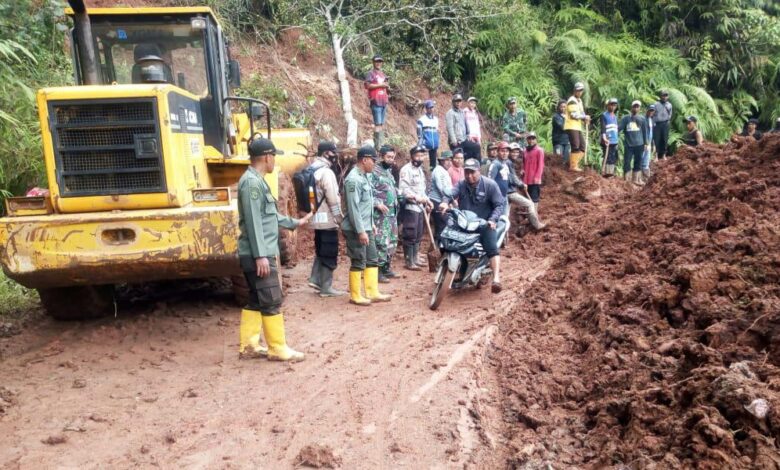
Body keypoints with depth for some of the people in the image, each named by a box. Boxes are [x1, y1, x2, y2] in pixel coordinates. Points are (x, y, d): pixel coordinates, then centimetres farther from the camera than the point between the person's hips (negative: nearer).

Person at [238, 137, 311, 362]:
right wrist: (260, 255, -23)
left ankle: (248, 345, 22)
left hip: (262, 254, 10)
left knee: (256, 300, 14)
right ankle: (278, 349, 5)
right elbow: (253, 222, -21)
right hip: (258, 255, -10)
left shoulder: (257, 181, 16)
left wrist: (294, 223, 34)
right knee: (272, 301, -4)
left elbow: (271, 215, 26)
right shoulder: (252, 182, -16)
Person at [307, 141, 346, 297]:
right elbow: (333, 199, -20)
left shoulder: (313, 170, 12)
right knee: (329, 254, -1)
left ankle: (316, 279, 21)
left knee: (321, 251, 21)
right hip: (328, 219, -9)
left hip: (317, 219, 9)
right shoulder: (326, 172, -18)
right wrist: (340, 218, -11)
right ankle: (326, 288, 5)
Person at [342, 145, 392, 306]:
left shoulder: (364, 176, 12)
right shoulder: (353, 179, -19)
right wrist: (360, 231, -22)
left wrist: (371, 224, 19)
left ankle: (373, 293, 21)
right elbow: (353, 208, -22)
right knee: (358, 262, -1)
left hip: (366, 228, 10)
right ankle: (355, 296, 11)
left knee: (372, 260, 13)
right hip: (356, 229, -10)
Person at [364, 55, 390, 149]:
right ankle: (377, 145, -10)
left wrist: (387, 86, 6)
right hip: (376, 102, -8)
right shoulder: (371, 73, -2)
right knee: (378, 124, -11)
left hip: (383, 101, 8)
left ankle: (381, 144, 16)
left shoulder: (382, 73, 21)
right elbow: (368, 85, -13)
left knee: (382, 124, 10)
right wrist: (380, 85, -13)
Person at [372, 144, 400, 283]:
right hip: (381, 214, -9)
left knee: (392, 242, 13)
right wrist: (378, 204, -23)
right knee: (381, 243, -9)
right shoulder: (374, 172, -11)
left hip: (392, 213, 9)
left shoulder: (389, 171, 16)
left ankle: (387, 268, 24)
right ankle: (378, 272, -3)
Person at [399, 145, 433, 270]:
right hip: (410, 207, -9)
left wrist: (426, 200, 14)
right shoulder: (406, 169, -10)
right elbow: (403, 189, -19)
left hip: (419, 207, 9)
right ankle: (409, 262, -1)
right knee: (410, 235, -6)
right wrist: (416, 198, -25)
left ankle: (415, 259, 22)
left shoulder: (420, 170, 20)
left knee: (418, 235, 13)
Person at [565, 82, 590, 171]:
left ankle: (575, 164, 12)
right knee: (576, 147, -13)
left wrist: (585, 119, 1)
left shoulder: (579, 100, 21)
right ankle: (573, 166, -8)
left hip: (578, 127, 10)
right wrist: (585, 117, -10)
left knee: (582, 147, 7)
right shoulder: (572, 100, -9)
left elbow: (581, 113, 22)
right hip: (571, 127, -10)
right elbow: (574, 114, -18)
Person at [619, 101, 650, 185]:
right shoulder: (626, 118, 3)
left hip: (639, 144, 1)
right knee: (627, 162, -4)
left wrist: (646, 143, 5)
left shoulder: (642, 118, 4)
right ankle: (627, 180, 1)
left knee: (638, 162, 9)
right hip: (628, 144, -1)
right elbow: (619, 127, -4)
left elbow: (645, 131, 6)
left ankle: (636, 179, 18)